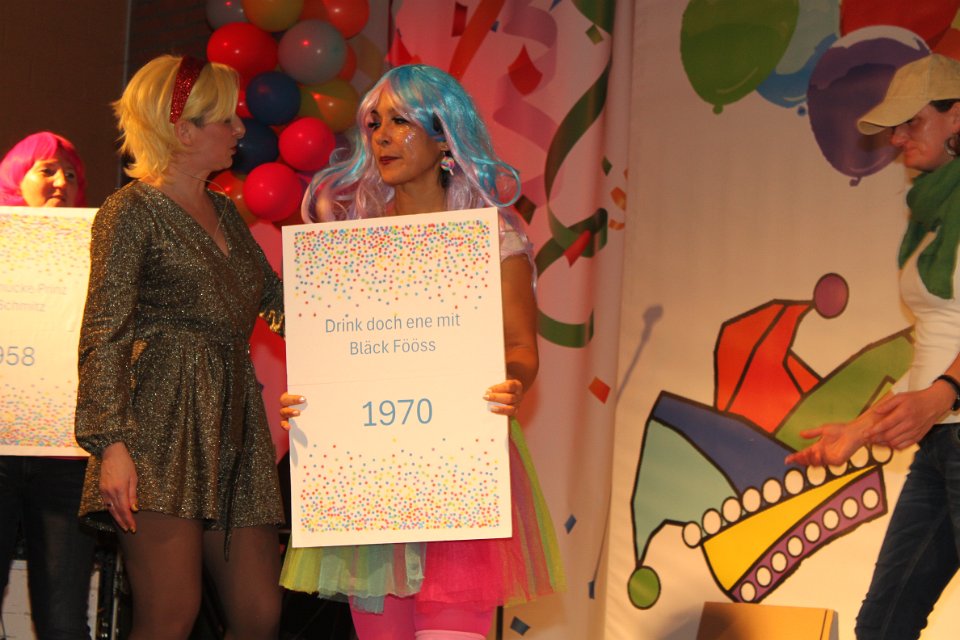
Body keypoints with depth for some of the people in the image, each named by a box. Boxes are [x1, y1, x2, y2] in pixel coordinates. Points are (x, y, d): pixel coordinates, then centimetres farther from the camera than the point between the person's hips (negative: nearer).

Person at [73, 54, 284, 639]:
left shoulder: (224, 211, 22)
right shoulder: (133, 210, -1)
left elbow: (276, 298, 27)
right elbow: (103, 335, -9)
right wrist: (110, 443, -19)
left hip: (233, 426, 8)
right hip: (162, 429, -8)